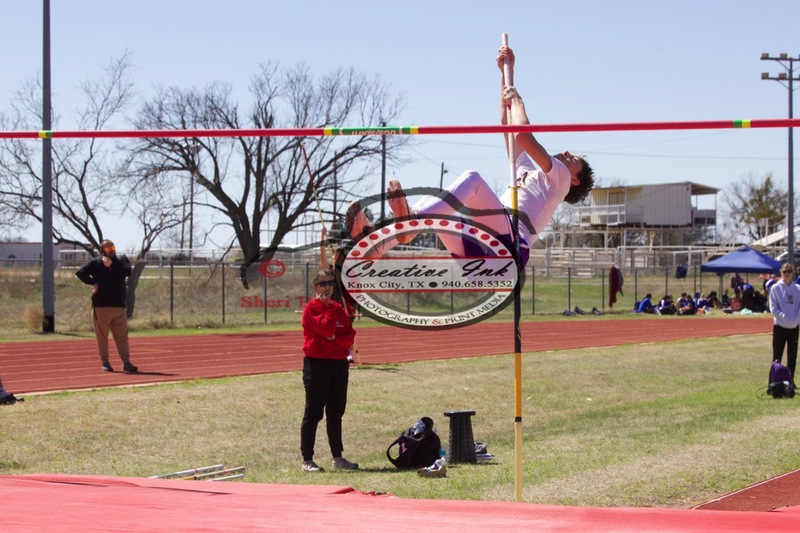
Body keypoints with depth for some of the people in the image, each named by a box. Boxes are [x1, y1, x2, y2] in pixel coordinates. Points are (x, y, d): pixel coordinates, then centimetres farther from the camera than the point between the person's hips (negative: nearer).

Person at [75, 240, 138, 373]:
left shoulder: (121, 260, 11)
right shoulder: (96, 263, 4)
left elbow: (127, 271, -9)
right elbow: (80, 272, -5)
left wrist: (112, 265, -12)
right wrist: (93, 283, -10)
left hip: (119, 306, 2)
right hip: (101, 306, -2)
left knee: (122, 336, 1)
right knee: (102, 336, 2)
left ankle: (126, 363, 1)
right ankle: (105, 363, 9)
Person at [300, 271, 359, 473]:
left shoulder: (339, 309, 13)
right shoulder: (311, 308, -7)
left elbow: (350, 336, 5)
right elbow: (326, 328, -21)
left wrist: (335, 338, -14)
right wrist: (329, 307, -11)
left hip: (339, 364, 7)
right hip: (317, 364, -7)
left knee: (336, 413, 13)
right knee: (313, 413, -4)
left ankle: (337, 457, 21)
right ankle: (307, 460, -1)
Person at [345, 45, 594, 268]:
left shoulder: (558, 177, 19)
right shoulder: (526, 168, 42)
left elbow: (522, 134, 1)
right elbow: (508, 124, 42)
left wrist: (516, 100, 17)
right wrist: (506, 73, 41)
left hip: (510, 246, -8)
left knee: (472, 179, -25)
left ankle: (411, 221, -46)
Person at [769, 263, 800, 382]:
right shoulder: (775, 288, -2)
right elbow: (773, 307, -6)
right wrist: (783, 316, -20)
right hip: (780, 326, -3)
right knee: (777, 356, -1)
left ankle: (790, 380, 18)